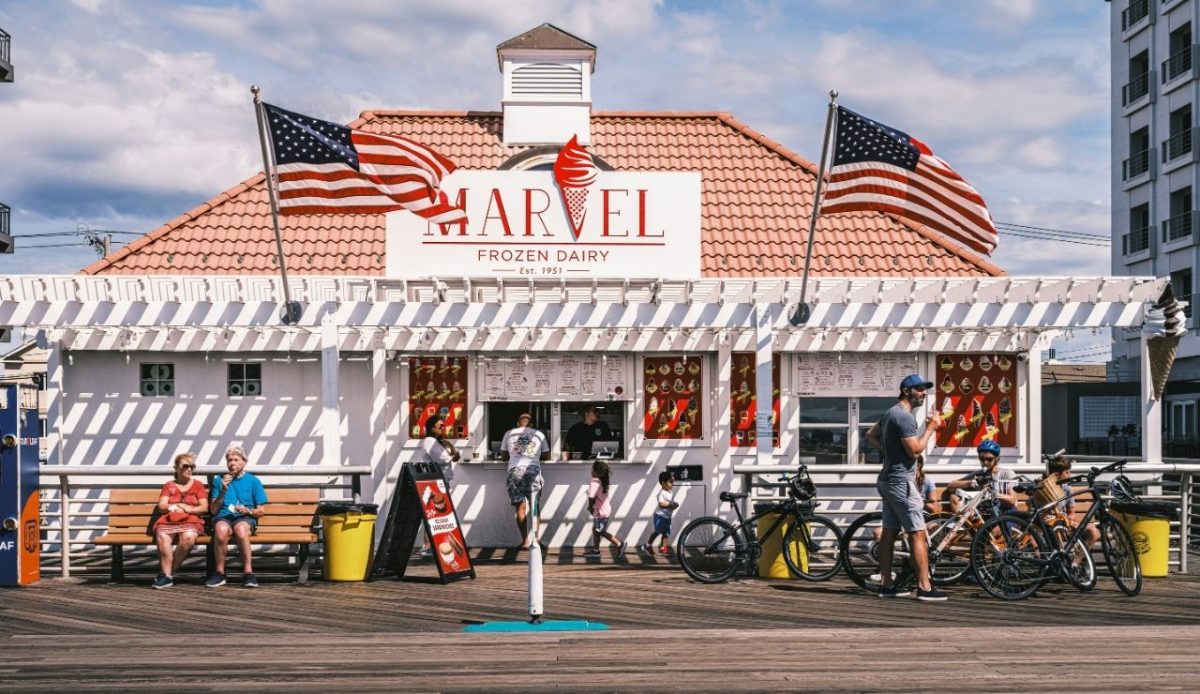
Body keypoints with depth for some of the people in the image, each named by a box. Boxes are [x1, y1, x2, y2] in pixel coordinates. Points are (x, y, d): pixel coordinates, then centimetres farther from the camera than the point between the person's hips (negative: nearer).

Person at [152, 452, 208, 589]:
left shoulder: (198, 485, 21)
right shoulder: (169, 485, 22)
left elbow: (204, 507, 10)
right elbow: (162, 506, 8)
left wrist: (188, 509, -5)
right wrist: (182, 505, -1)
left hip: (190, 521, 0)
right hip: (168, 521, 0)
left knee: (188, 537, -37)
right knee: (162, 537, -36)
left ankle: (167, 572, -22)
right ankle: (167, 576, -32)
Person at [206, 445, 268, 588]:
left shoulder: (253, 481, 13)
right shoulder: (220, 480, 17)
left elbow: (261, 511, 12)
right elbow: (213, 510, 11)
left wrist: (248, 511, -9)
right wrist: (223, 491, -1)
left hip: (246, 518, -1)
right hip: (223, 517, 1)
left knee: (241, 529, -40)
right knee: (221, 530, -38)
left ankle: (248, 572, -31)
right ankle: (219, 573, -24)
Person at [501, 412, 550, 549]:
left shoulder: (509, 433, 13)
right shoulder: (539, 434, 13)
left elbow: (503, 456, 19)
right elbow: (547, 456, 18)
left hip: (515, 470, 0)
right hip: (533, 470, 0)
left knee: (520, 507, 2)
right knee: (535, 505, 9)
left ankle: (525, 540, -2)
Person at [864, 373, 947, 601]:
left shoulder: (890, 413, 15)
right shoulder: (904, 416, -17)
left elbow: (870, 434, 27)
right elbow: (915, 450, -20)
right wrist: (930, 428, -12)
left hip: (888, 480, 10)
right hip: (901, 481, -10)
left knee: (889, 532, 10)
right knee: (917, 534, -9)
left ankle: (886, 584, 12)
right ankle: (924, 587, -11)